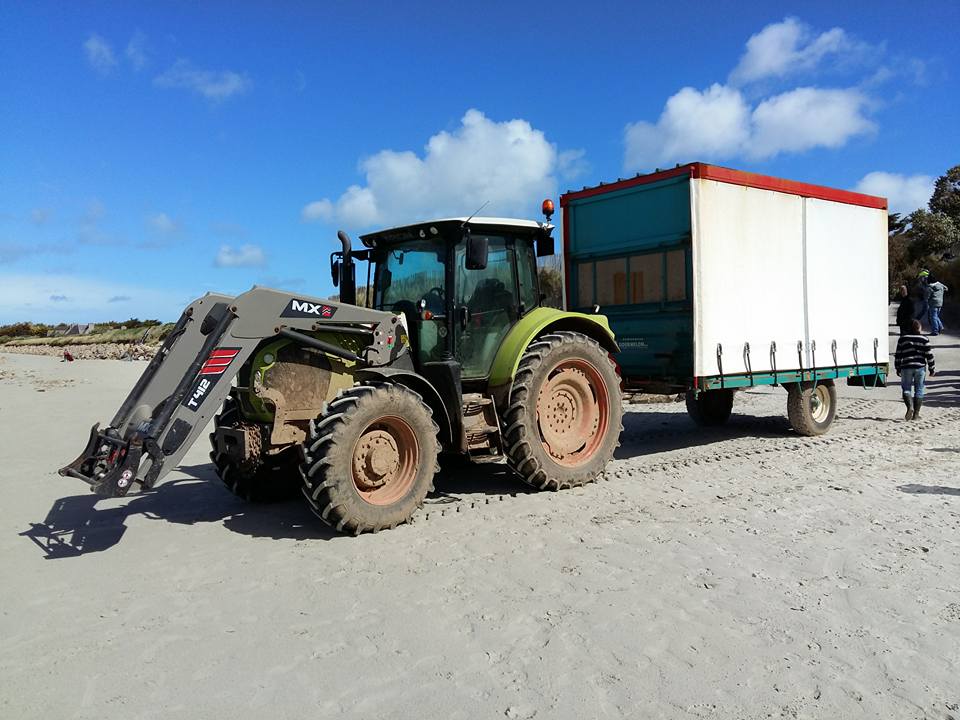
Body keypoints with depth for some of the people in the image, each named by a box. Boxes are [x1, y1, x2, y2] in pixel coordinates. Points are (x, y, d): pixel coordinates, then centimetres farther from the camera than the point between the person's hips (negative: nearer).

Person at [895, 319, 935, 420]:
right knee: (919, 390, 8)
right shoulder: (924, 340, 0)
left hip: (906, 367, 0)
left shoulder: (903, 339, 2)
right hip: (920, 367, 0)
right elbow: (929, 355, -1)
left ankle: (910, 407, -19)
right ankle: (916, 414, 7)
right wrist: (932, 369, 8)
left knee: (906, 388, 7)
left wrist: (898, 368, 12)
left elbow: (898, 355, 4)